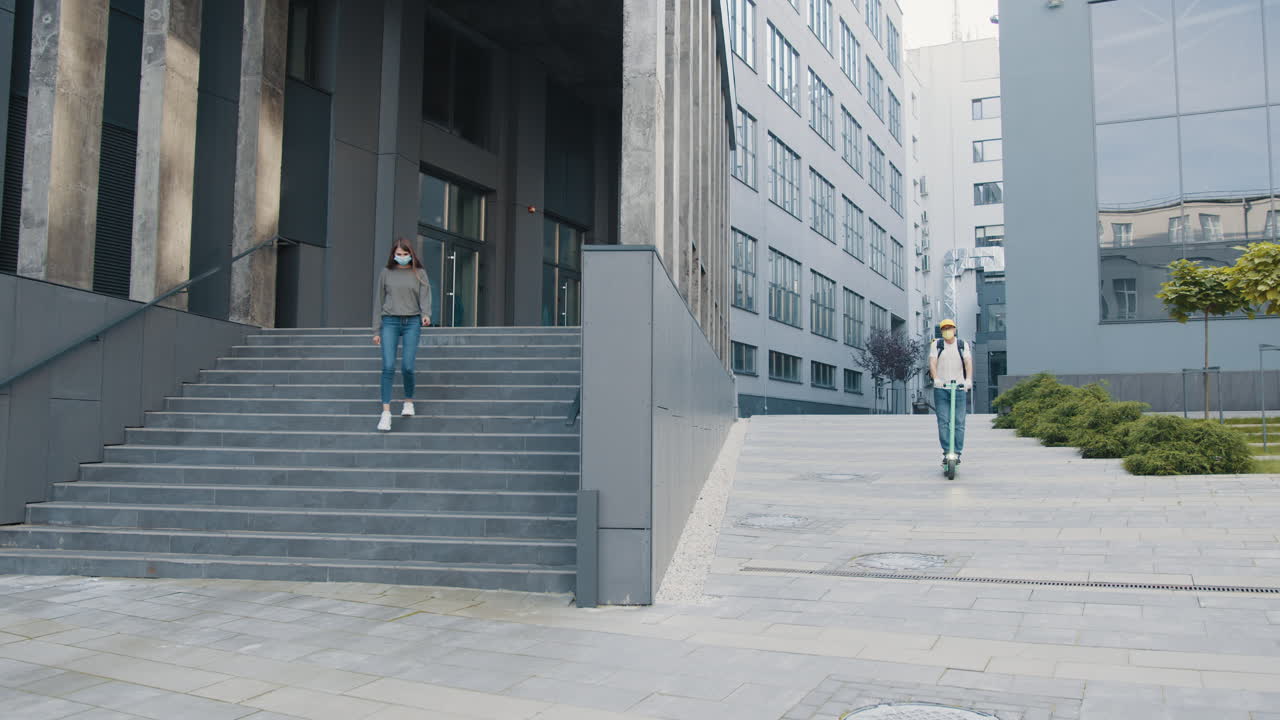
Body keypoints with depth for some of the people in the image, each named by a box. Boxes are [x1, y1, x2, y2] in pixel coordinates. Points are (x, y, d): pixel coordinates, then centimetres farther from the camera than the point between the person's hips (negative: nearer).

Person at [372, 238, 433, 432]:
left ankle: (409, 401, 20)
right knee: (388, 367, -11)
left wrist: (426, 314, -23)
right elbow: (379, 302, 13)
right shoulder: (386, 273, 11)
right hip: (390, 322, 0)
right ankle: (386, 412, -11)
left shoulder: (419, 273, 9)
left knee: (407, 367, -7)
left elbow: (425, 296, -1)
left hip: (412, 323, 0)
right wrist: (376, 331, 9)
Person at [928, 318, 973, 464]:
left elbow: (968, 363, -6)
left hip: (959, 388, 0)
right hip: (941, 388, 0)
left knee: (959, 422, -1)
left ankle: (957, 453, 4)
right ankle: (947, 452, -1)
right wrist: (936, 379, -25)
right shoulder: (936, 344, 6)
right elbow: (932, 362, -7)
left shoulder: (962, 345, 7)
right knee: (943, 422, -4)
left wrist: (969, 379, -24)